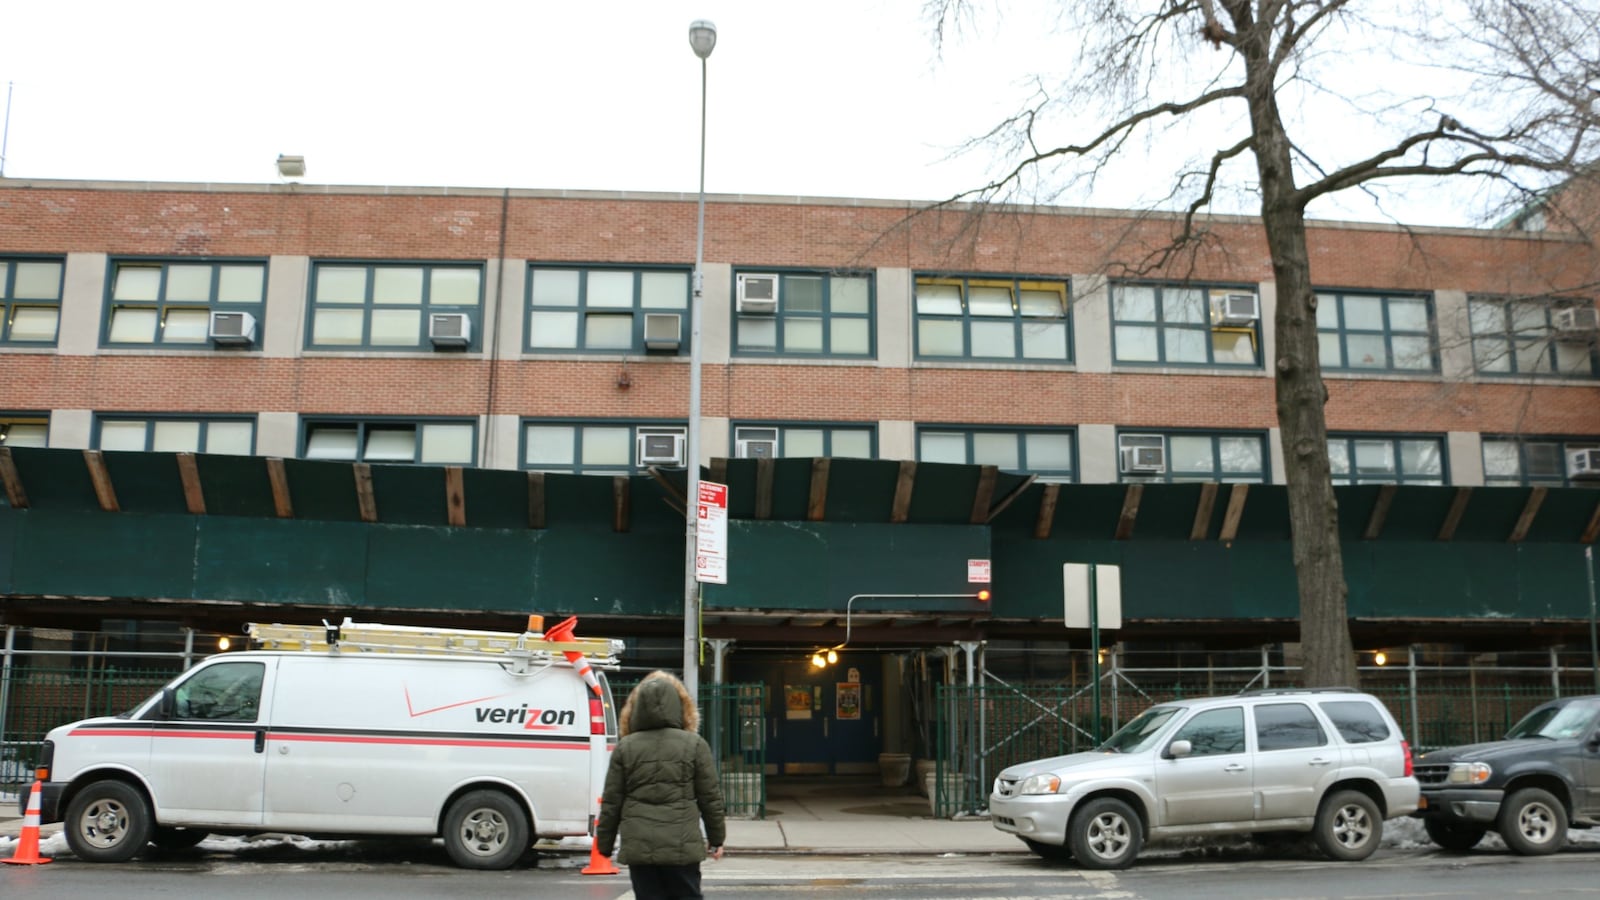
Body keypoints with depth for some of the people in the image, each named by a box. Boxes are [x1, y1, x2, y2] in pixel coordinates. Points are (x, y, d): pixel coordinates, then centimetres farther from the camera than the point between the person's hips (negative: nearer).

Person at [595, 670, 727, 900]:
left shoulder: (625, 747, 2)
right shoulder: (694, 745, 0)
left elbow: (611, 801, 2)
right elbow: (710, 797, 2)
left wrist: (604, 844, 13)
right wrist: (716, 839, 13)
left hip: (638, 846, 1)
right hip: (682, 846, -1)